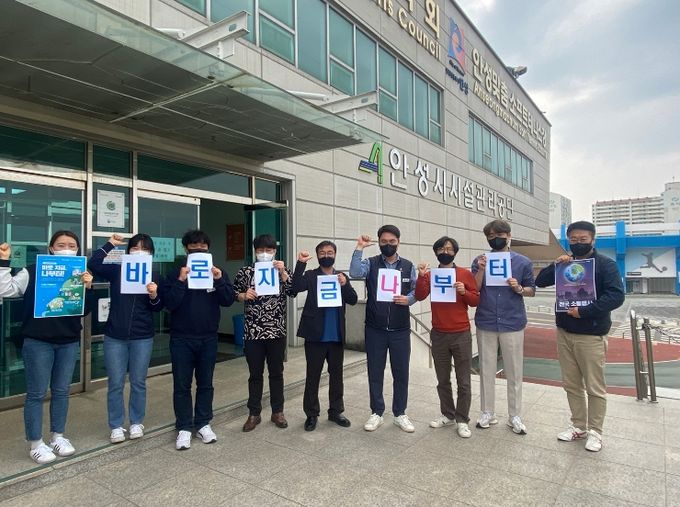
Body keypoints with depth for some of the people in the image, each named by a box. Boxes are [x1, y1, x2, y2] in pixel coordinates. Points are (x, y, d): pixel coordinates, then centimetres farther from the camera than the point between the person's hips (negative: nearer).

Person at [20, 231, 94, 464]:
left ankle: (58, 437, 27)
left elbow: (85, 310, 0)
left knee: (61, 391, 13)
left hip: (69, 341, 3)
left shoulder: (80, 275, 6)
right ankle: (36, 444, 17)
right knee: (36, 393, 3)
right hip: (38, 341, -3)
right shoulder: (34, 271, -4)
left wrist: (87, 288, -17)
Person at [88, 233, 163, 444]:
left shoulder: (154, 276, -2)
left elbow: (158, 308, -4)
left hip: (142, 338, 0)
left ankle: (136, 422, 26)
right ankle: (116, 426, 22)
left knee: (138, 383, 11)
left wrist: (154, 295, -25)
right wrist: (110, 244, -11)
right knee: (115, 384, 7)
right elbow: (93, 264, -13)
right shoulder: (117, 270, 0)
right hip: (114, 337, 0)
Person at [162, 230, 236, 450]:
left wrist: (219, 280, -19)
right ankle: (184, 428, 18)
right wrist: (181, 281, -22)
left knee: (205, 384, 11)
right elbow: (169, 303, -11)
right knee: (182, 385, 6)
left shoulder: (218, 273, 4)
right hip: (182, 338, -1)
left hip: (208, 338, 2)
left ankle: (203, 424, 24)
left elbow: (228, 300, -5)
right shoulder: (176, 274, -1)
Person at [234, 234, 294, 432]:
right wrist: (244, 295, -12)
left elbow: (292, 291, -8)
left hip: (277, 331, 1)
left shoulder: (283, 270, 4)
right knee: (255, 374, 8)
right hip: (253, 332, 0)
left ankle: (277, 412, 24)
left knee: (276, 373, 10)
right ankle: (254, 414, 22)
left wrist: (282, 272, -17)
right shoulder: (245, 271, 3)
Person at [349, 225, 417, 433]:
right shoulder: (370, 263, -1)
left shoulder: (408, 266, 5)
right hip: (375, 329, -1)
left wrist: (408, 299, -15)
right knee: (375, 372, 9)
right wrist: (359, 248, -20)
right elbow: (355, 273, -22)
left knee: (401, 373, 10)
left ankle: (400, 414, 26)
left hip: (400, 330, 1)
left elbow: (415, 292, 6)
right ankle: (377, 413, 25)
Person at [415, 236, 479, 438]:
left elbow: (476, 301, 1)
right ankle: (447, 415, 27)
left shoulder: (465, 274, 0)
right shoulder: (430, 275, 3)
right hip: (438, 335, 2)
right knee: (442, 380, 12)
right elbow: (420, 296, -10)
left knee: (463, 382, 5)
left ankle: (462, 420, 18)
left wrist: (464, 292, -17)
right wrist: (421, 276, -24)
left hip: (461, 335, -1)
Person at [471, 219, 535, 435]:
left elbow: (532, 290, 7)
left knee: (514, 372, 8)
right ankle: (487, 413, 23)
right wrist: (480, 270, -16)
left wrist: (519, 289, -14)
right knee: (486, 370, 10)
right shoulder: (480, 261, 2)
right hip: (486, 324, 1)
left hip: (513, 324, -1)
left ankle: (514, 416, 22)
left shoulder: (523, 262, 1)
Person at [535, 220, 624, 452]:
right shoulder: (565, 263, 10)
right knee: (571, 385, 13)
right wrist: (555, 265, -8)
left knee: (595, 387, 5)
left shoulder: (605, 264, -6)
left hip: (591, 336, -5)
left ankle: (595, 431, 21)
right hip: (564, 333, 5)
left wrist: (584, 311, -22)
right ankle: (578, 426, 27)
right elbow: (540, 282, 8)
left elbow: (617, 296, -17)